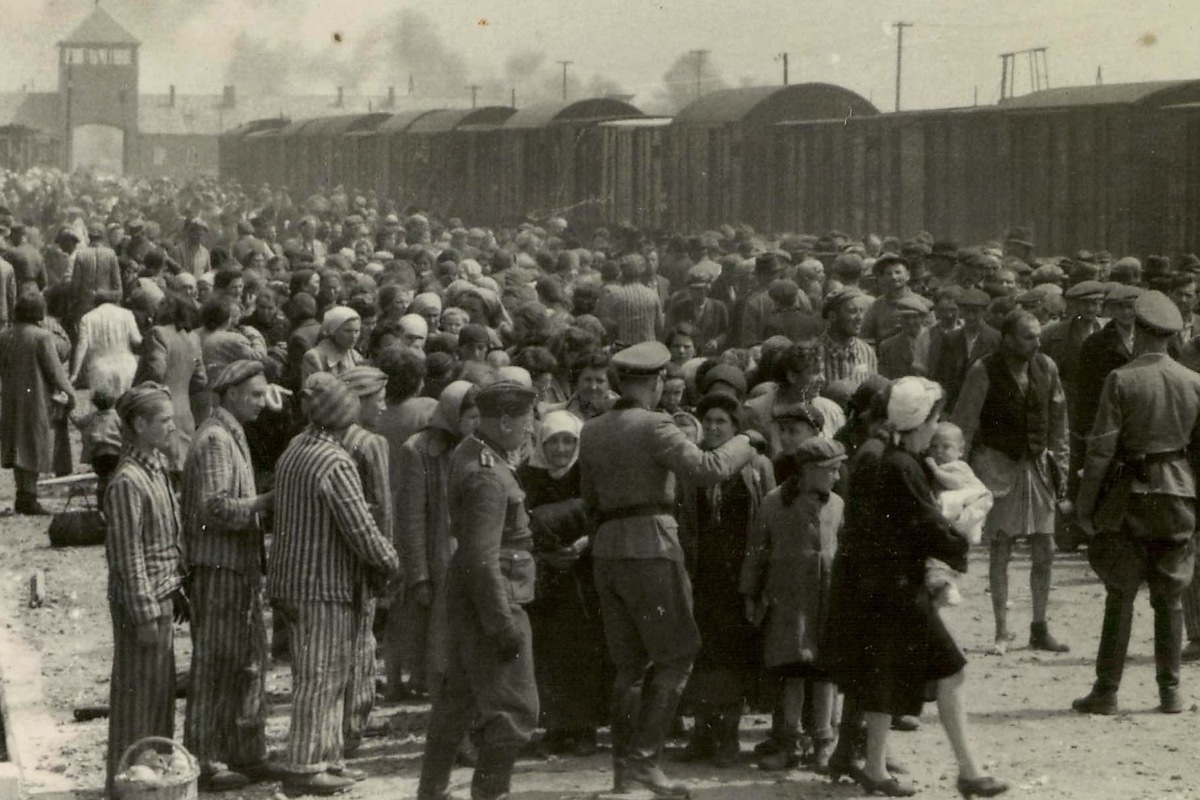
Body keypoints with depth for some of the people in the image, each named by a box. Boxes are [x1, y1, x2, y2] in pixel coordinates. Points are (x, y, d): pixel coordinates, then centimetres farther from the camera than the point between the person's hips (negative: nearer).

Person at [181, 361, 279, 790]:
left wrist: (265, 503, 9)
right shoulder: (215, 439, -15)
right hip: (218, 567, -10)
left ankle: (246, 754, 22)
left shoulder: (234, 436, 17)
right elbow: (217, 507, -23)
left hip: (241, 566, 10)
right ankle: (205, 762, 2)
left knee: (249, 662, 14)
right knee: (215, 665, -4)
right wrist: (268, 501, -19)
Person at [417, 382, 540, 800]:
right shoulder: (487, 475, -22)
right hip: (493, 597, -11)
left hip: (468, 596, 11)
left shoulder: (468, 453, 8)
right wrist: (504, 624, -24)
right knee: (513, 709, -6)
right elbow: (483, 558, -25)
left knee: (459, 697, 20)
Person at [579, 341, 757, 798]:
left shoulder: (591, 433, 11)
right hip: (651, 548, -7)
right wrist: (742, 445, -3)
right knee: (675, 656, 0)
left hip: (606, 550, 7)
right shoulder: (653, 427, -11)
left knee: (629, 663, 12)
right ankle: (643, 757, -8)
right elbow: (705, 469, -19)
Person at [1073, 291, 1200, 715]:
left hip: (1131, 493, -3)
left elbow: (1102, 448, -11)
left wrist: (1085, 503, -5)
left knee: (1120, 594, 3)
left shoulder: (1121, 380, -10)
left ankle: (1106, 691, 4)